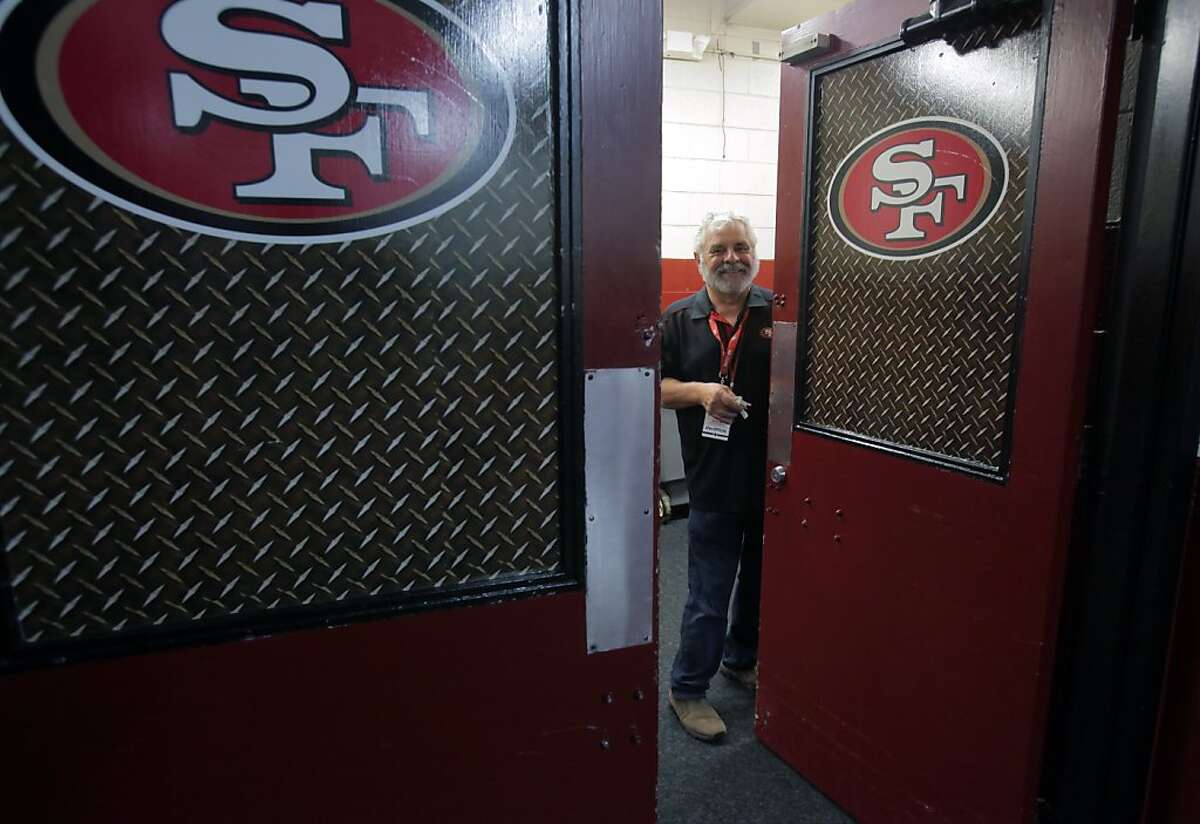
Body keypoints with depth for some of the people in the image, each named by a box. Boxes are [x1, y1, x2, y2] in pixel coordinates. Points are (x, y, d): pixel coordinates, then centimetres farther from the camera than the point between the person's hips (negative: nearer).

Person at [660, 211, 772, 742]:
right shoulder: (679, 318, 2)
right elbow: (656, 386, 2)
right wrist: (700, 391, -15)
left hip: (773, 476, 2)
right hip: (713, 480, -2)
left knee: (762, 580, 20)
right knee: (709, 594, 4)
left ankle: (741, 658, 44)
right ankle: (687, 689, 23)